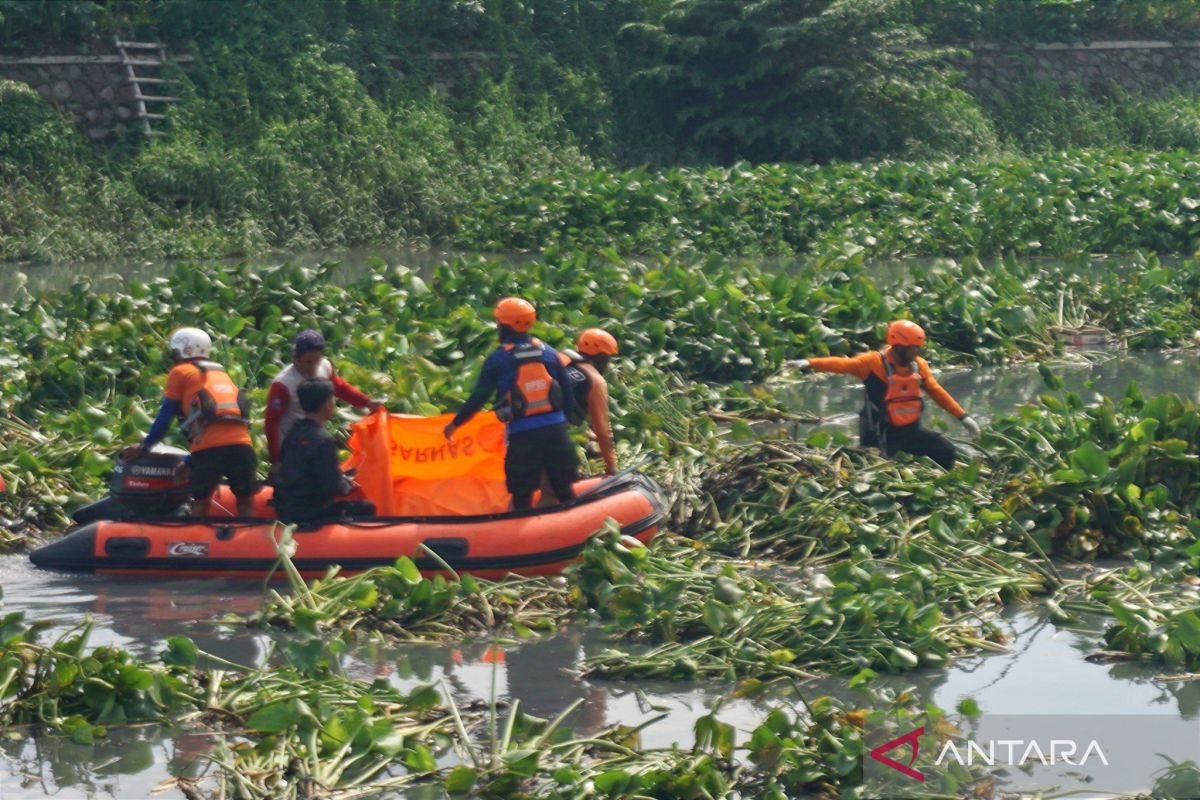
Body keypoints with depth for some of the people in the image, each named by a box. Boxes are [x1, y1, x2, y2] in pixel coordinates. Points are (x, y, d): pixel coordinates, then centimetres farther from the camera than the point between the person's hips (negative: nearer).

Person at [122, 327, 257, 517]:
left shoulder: (180, 372, 12)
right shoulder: (222, 373, 29)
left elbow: (165, 417, 10)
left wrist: (143, 447, 21)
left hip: (209, 446, -4)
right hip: (241, 442, 4)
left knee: (201, 502, 6)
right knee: (245, 502, 7)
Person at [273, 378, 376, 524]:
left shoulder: (293, 432, 4)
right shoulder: (324, 441, -21)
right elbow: (332, 487, -22)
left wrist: (340, 475, 15)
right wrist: (347, 484, 0)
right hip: (309, 515, -9)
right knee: (367, 508, 4)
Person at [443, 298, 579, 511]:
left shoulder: (498, 358, -3)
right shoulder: (547, 351, 6)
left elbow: (478, 397, 0)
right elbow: (567, 390, 9)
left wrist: (455, 424, 12)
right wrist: (565, 417, 23)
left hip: (522, 433, -3)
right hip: (556, 428, 3)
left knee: (522, 495, 5)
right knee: (565, 488, 11)